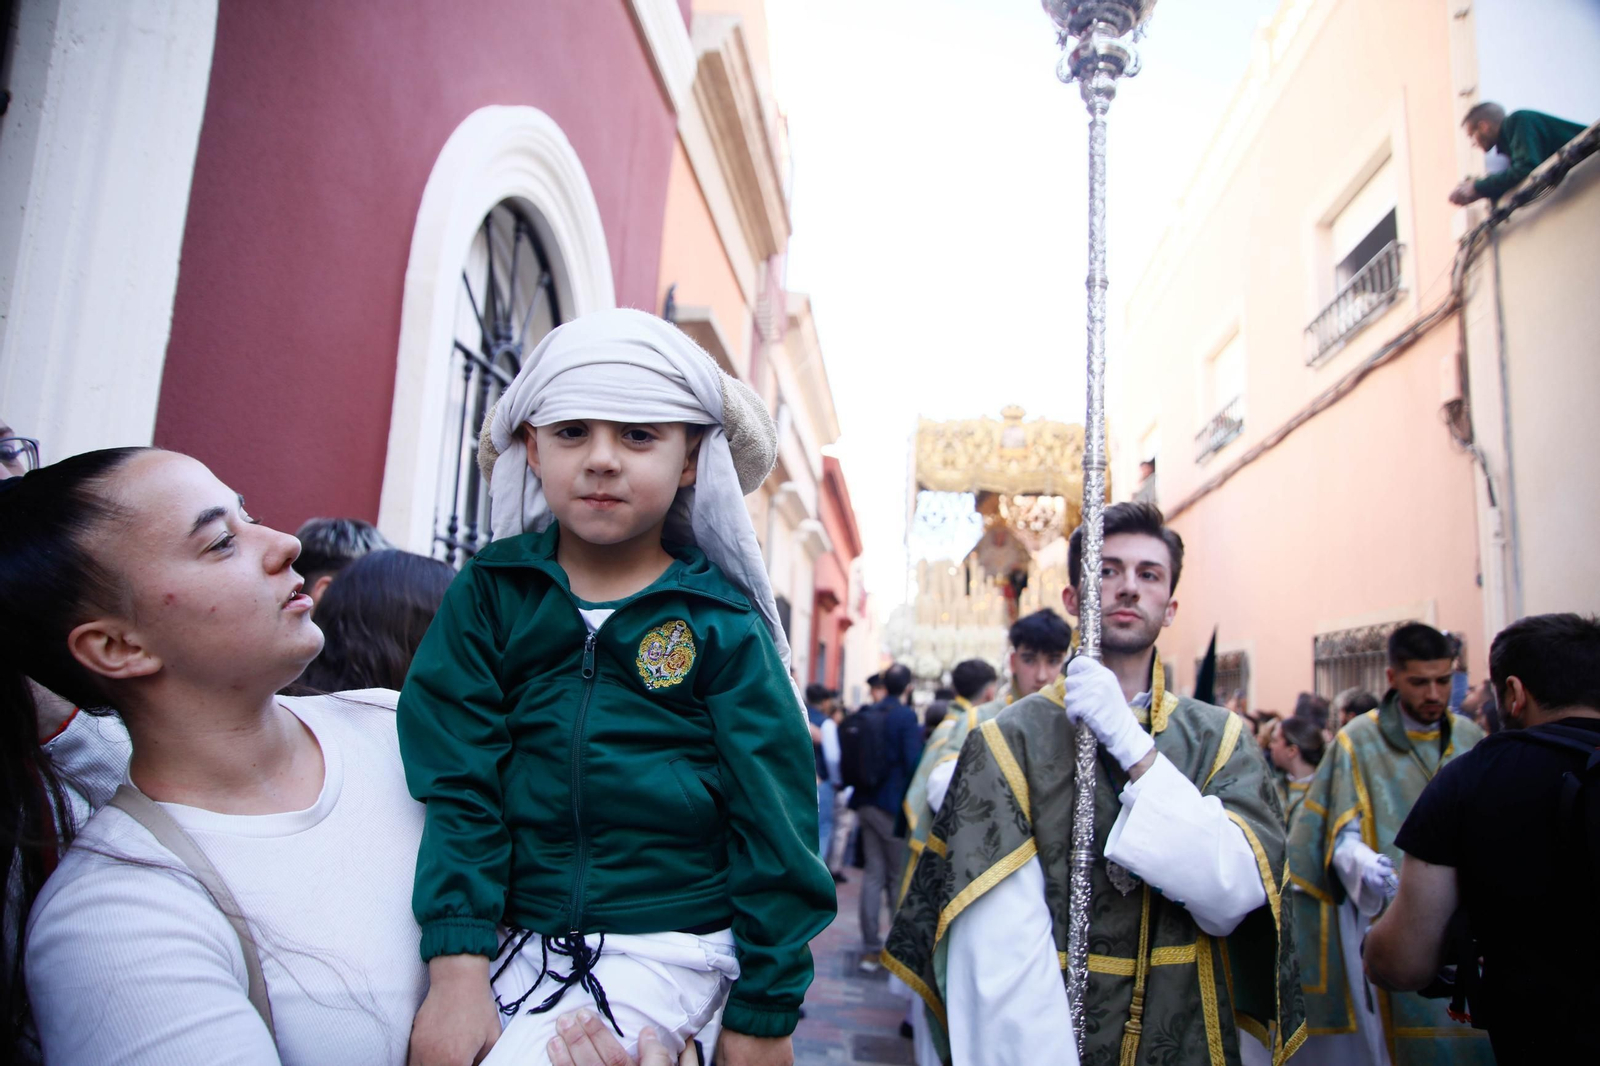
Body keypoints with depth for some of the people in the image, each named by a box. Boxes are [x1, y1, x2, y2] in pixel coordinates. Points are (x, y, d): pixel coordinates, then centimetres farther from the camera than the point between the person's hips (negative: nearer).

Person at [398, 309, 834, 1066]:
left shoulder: (720, 624, -5)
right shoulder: (489, 594, 1)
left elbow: (771, 826, -3)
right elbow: (457, 785, -5)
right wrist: (457, 967, -14)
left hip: (662, 954, -2)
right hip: (506, 939, 3)